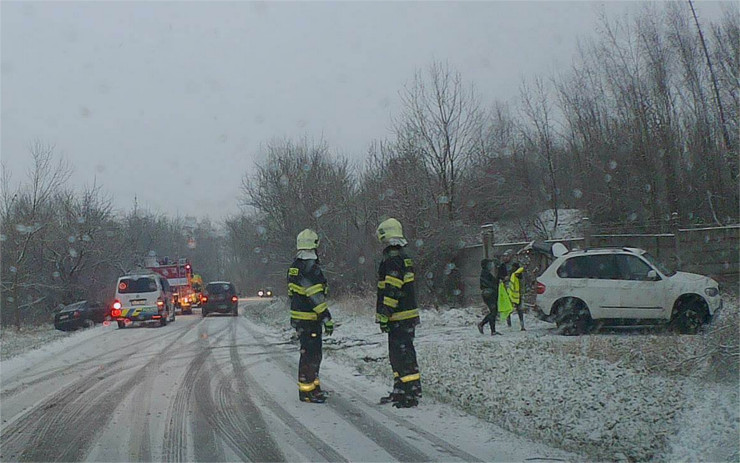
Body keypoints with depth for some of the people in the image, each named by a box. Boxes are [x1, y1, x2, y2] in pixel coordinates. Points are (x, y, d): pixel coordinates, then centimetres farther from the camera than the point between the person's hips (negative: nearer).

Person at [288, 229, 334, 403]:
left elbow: (292, 294, 20)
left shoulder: (295, 266, 13)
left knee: (313, 354, 18)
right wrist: (327, 318, -20)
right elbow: (316, 297, -22)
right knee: (310, 354, -4)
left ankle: (313, 386, 27)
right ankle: (306, 391, 1)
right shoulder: (310, 267, -19)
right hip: (309, 319, -10)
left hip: (298, 316, 10)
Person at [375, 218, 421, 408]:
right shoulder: (403, 257, 17)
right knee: (397, 355, 17)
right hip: (406, 314, 10)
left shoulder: (392, 259, -16)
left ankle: (412, 394, -8)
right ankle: (400, 392, 24)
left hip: (399, 317, -10)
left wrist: (384, 316, -20)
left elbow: (391, 291, -22)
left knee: (403, 355, -8)